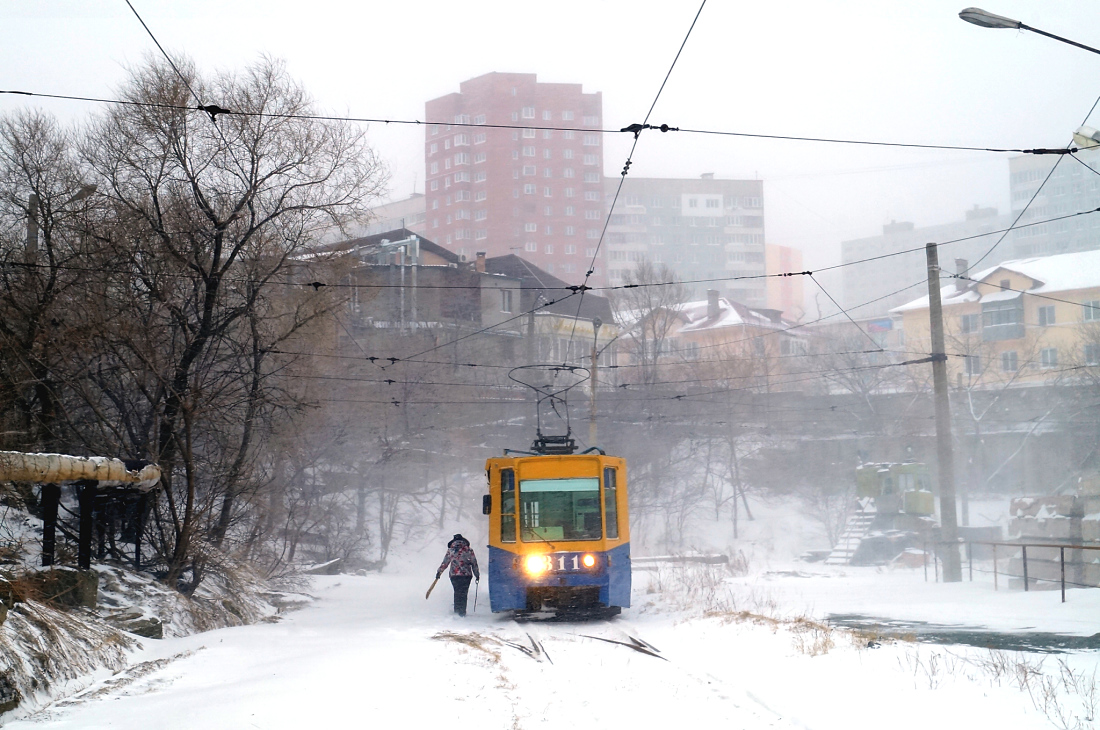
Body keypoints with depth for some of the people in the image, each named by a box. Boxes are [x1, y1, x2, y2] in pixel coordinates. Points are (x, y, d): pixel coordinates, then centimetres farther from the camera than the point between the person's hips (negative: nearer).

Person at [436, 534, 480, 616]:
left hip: (454, 575, 1)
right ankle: (462, 612, 1)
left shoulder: (450, 550, 6)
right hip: (466, 575, -1)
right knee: (463, 593, 6)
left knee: (457, 593, 13)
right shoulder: (469, 550, 5)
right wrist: (477, 575, 14)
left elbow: (445, 563, 9)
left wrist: (439, 572, 20)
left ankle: (457, 611, 7)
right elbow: (474, 564, 7)